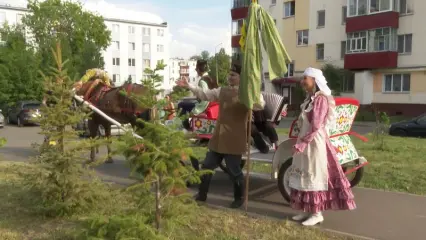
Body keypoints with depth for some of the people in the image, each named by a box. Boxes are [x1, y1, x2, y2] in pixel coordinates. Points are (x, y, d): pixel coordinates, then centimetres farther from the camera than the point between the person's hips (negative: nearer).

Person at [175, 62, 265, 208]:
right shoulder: (223, 91, 10)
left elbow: (260, 105, -26)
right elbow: (205, 94, 16)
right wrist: (189, 87, 10)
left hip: (234, 140, -7)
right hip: (218, 138, 7)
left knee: (234, 171, 5)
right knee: (207, 166, 14)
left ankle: (238, 199, 25)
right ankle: (201, 195, 29)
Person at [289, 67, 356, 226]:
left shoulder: (321, 99, -15)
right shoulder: (310, 98, 13)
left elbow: (316, 126, -22)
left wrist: (302, 143, -22)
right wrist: (301, 142, 10)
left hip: (315, 142, -9)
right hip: (306, 141, 9)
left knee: (315, 175, -2)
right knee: (305, 175, 12)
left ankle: (317, 213, 7)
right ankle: (308, 210, 22)